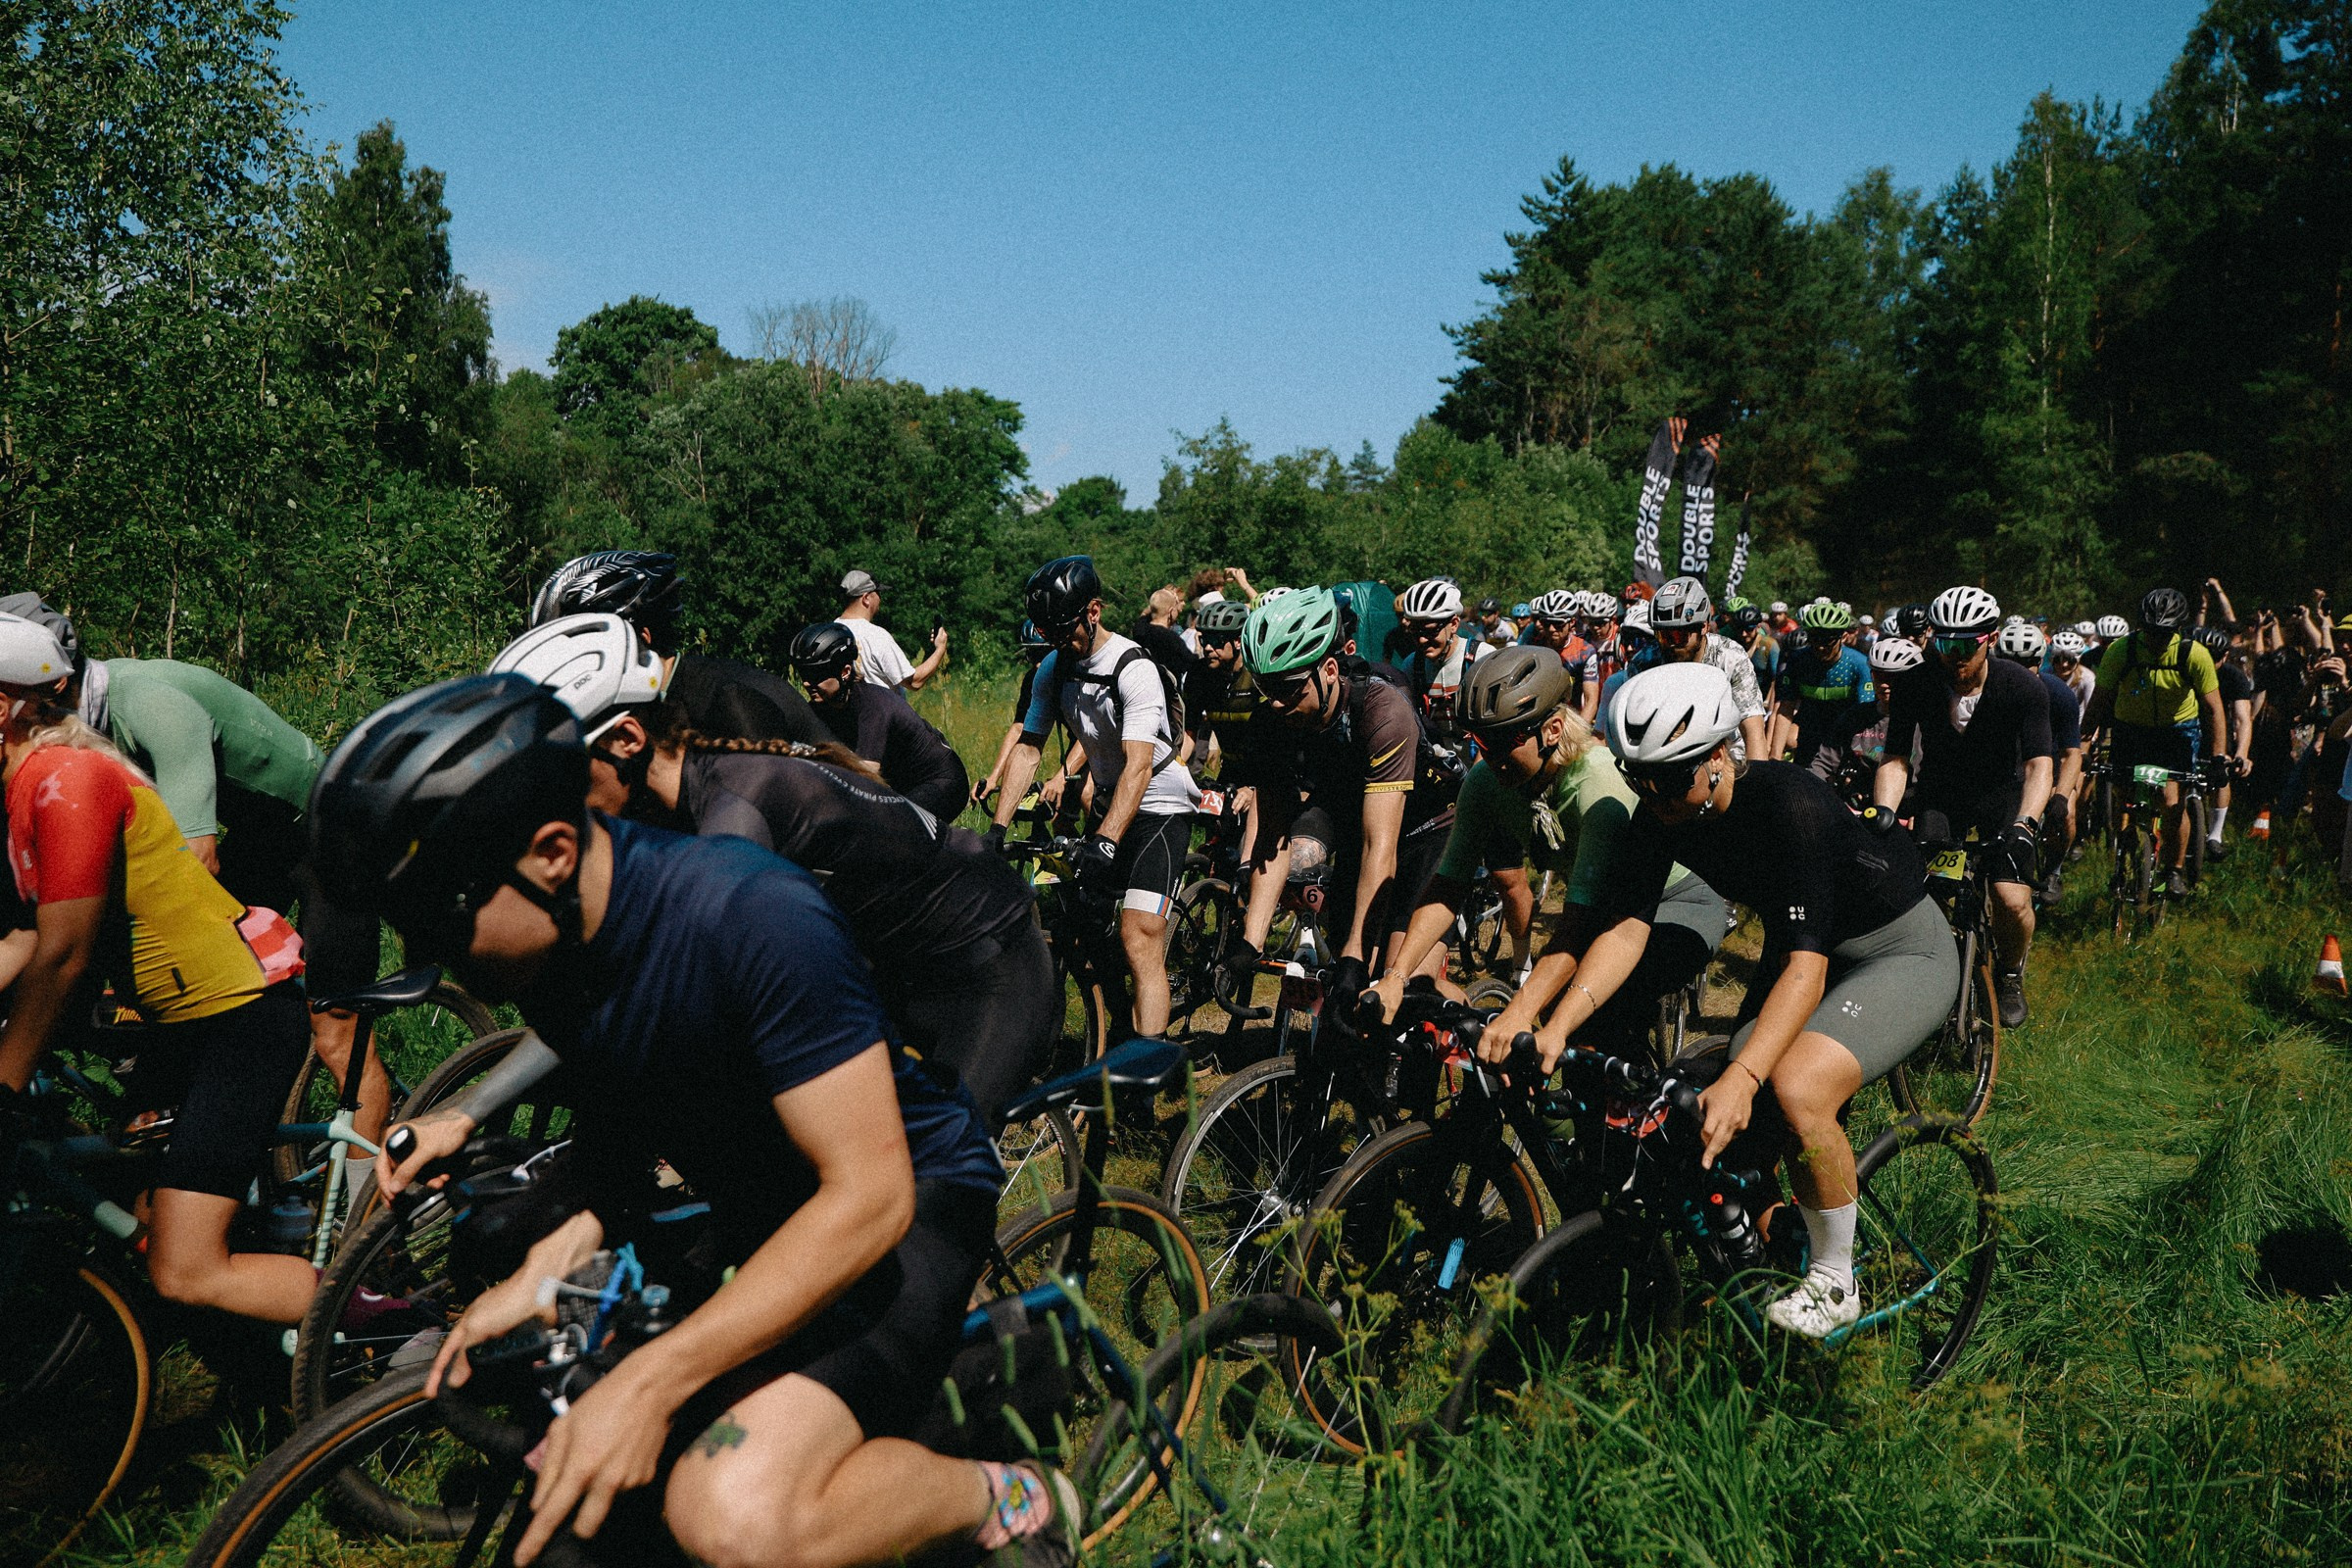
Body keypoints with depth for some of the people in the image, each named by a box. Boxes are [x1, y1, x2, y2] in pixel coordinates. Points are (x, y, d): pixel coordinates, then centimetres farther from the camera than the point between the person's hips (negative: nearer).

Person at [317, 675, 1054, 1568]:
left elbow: (868, 1197, -30)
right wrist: (548, 1268, -9)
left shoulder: (753, 917, -30)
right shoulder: (554, 947, -7)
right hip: (752, 1219, 8)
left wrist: (645, 1384, -31)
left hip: (899, 1204, -7)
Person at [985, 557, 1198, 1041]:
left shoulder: (1135, 669, -23)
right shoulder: (1054, 668, -1)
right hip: (1107, 804, 7)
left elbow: (1139, 765, -32)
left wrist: (1105, 841, -42)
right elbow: (1028, 748, 1)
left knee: (1139, 937, -19)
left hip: (1159, 807, -7)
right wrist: (996, 828, -8)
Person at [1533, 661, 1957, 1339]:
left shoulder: (1788, 805, -34)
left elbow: (1806, 963, -39)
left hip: (1903, 953, -7)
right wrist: (1556, 1027, -34)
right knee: (1724, 1109, -5)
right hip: (1801, 947, 7)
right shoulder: (1661, 813, -14)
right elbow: (1625, 928, -19)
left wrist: (1741, 1077, -51)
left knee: (1797, 1086, -29)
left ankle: (1834, 1284, -6)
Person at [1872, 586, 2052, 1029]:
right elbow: (1896, 758, -14)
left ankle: (2009, 975, 13)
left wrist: (2024, 824, -40)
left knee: (2013, 900, -19)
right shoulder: (1915, 685, -18)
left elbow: (2038, 765, -24)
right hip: (1939, 797, 1)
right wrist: (1882, 809, -32)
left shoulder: (2023, 687, -21)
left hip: (2003, 797, -1)